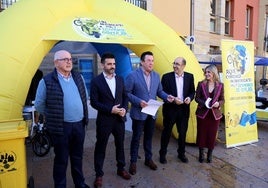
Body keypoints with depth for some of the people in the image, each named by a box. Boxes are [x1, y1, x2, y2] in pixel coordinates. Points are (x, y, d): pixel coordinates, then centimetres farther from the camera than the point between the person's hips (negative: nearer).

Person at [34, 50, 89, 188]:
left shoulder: (78, 77, 6)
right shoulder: (47, 81, -11)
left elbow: (85, 97, 18)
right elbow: (39, 104, -2)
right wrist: (53, 116, 6)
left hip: (79, 124, 5)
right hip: (61, 127, -5)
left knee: (77, 157, 20)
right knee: (61, 160, 10)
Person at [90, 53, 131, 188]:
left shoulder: (120, 79, 4)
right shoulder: (96, 81, -10)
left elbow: (125, 96, 9)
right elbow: (94, 102, -12)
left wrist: (124, 108, -9)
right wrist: (110, 109, -20)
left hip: (119, 119, 4)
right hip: (104, 120, -4)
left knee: (120, 145, 18)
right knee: (100, 147, 9)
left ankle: (121, 169, 38)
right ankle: (99, 174, 25)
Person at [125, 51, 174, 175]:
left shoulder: (156, 75, 3)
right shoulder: (132, 76, -13)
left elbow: (159, 91, 9)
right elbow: (127, 93, -11)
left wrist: (167, 97, -10)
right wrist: (139, 101, -23)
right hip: (138, 113, -4)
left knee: (149, 137, 18)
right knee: (136, 138, 9)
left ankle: (148, 159, 36)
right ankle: (133, 162, 26)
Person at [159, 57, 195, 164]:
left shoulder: (189, 76, 2)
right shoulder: (166, 77, -7)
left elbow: (192, 91, 9)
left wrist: (190, 98, -12)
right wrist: (173, 99, -21)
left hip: (184, 109, 3)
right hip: (170, 109, -2)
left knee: (183, 133, 15)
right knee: (166, 132, 10)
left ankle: (181, 153, 34)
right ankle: (162, 154, 26)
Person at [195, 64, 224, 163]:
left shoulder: (220, 85, 1)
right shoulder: (201, 84, -3)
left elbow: (222, 99, 6)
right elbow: (197, 98, -1)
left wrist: (218, 104, -16)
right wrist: (204, 103, -18)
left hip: (215, 114, 1)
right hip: (202, 113, -1)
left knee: (212, 134, 8)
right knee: (201, 133, 7)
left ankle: (209, 154, 27)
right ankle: (201, 154, 25)